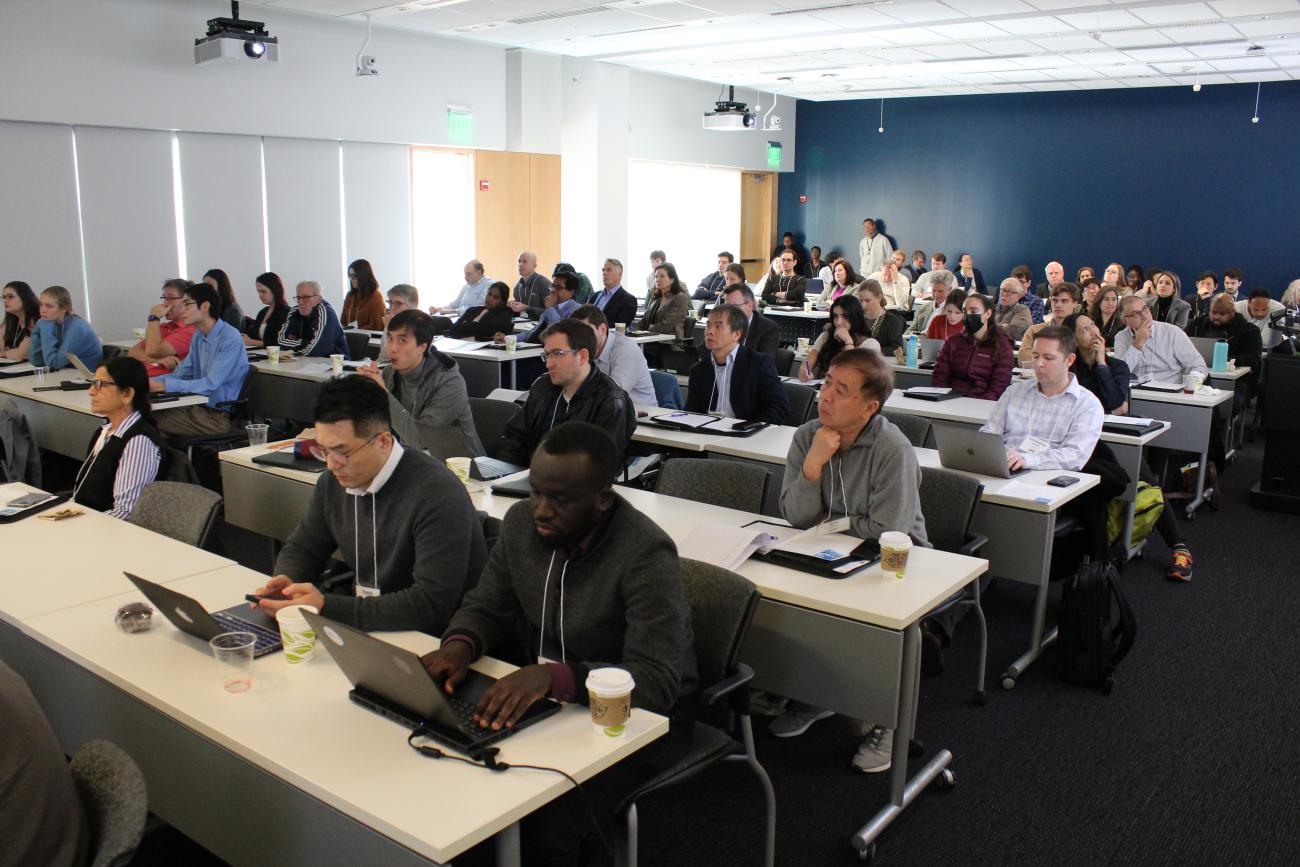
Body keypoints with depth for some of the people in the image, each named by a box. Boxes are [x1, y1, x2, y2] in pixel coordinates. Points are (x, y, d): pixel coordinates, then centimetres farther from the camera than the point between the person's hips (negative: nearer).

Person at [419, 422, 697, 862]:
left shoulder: (647, 556, -24)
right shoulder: (521, 521, -4)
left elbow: (656, 682, -29)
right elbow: (485, 607, 7)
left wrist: (552, 676, -42)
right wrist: (459, 645, -16)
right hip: (544, 695, 6)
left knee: (548, 821, -28)